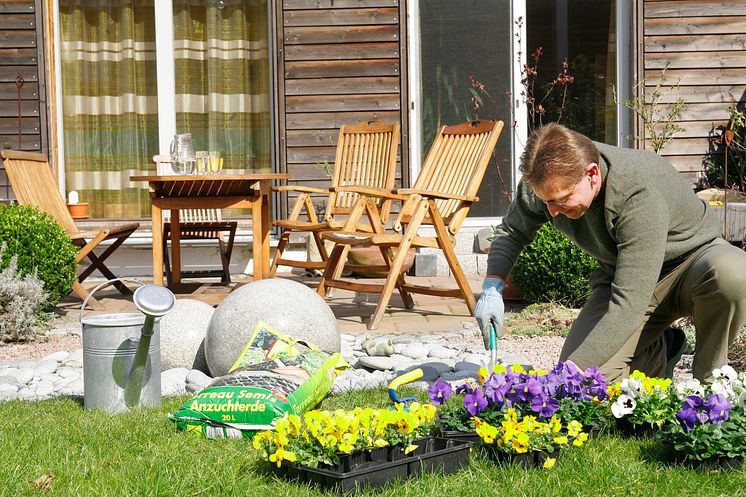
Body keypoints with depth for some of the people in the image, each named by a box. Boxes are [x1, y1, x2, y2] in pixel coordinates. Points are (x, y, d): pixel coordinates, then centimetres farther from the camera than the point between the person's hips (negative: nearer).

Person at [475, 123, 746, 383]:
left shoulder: (641, 196, -39)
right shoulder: (547, 178, -19)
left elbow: (628, 306, -43)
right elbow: (512, 230, 1)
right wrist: (492, 286, -18)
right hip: (623, 275, 4)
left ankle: (708, 382, -14)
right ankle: (661, 349, 13)